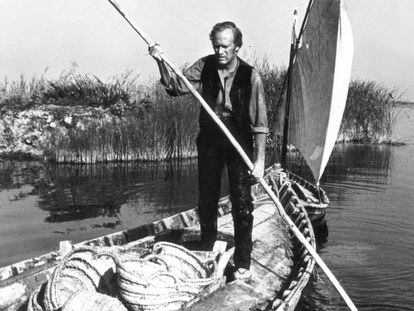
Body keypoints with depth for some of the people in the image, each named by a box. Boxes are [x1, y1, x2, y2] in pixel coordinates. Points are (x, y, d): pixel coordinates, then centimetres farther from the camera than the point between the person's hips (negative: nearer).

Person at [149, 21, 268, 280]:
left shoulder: (250, 76, -13)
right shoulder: (205, 66, -3)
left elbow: (260, 123, -13)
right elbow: (176, 86, -8)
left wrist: (260, 159, -17)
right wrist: (161, 63, -25)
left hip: (239, 142, -3)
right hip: (209, 140, 4)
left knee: (242, 203, -1)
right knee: (206, 199, 13)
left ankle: (243, 263, 13)